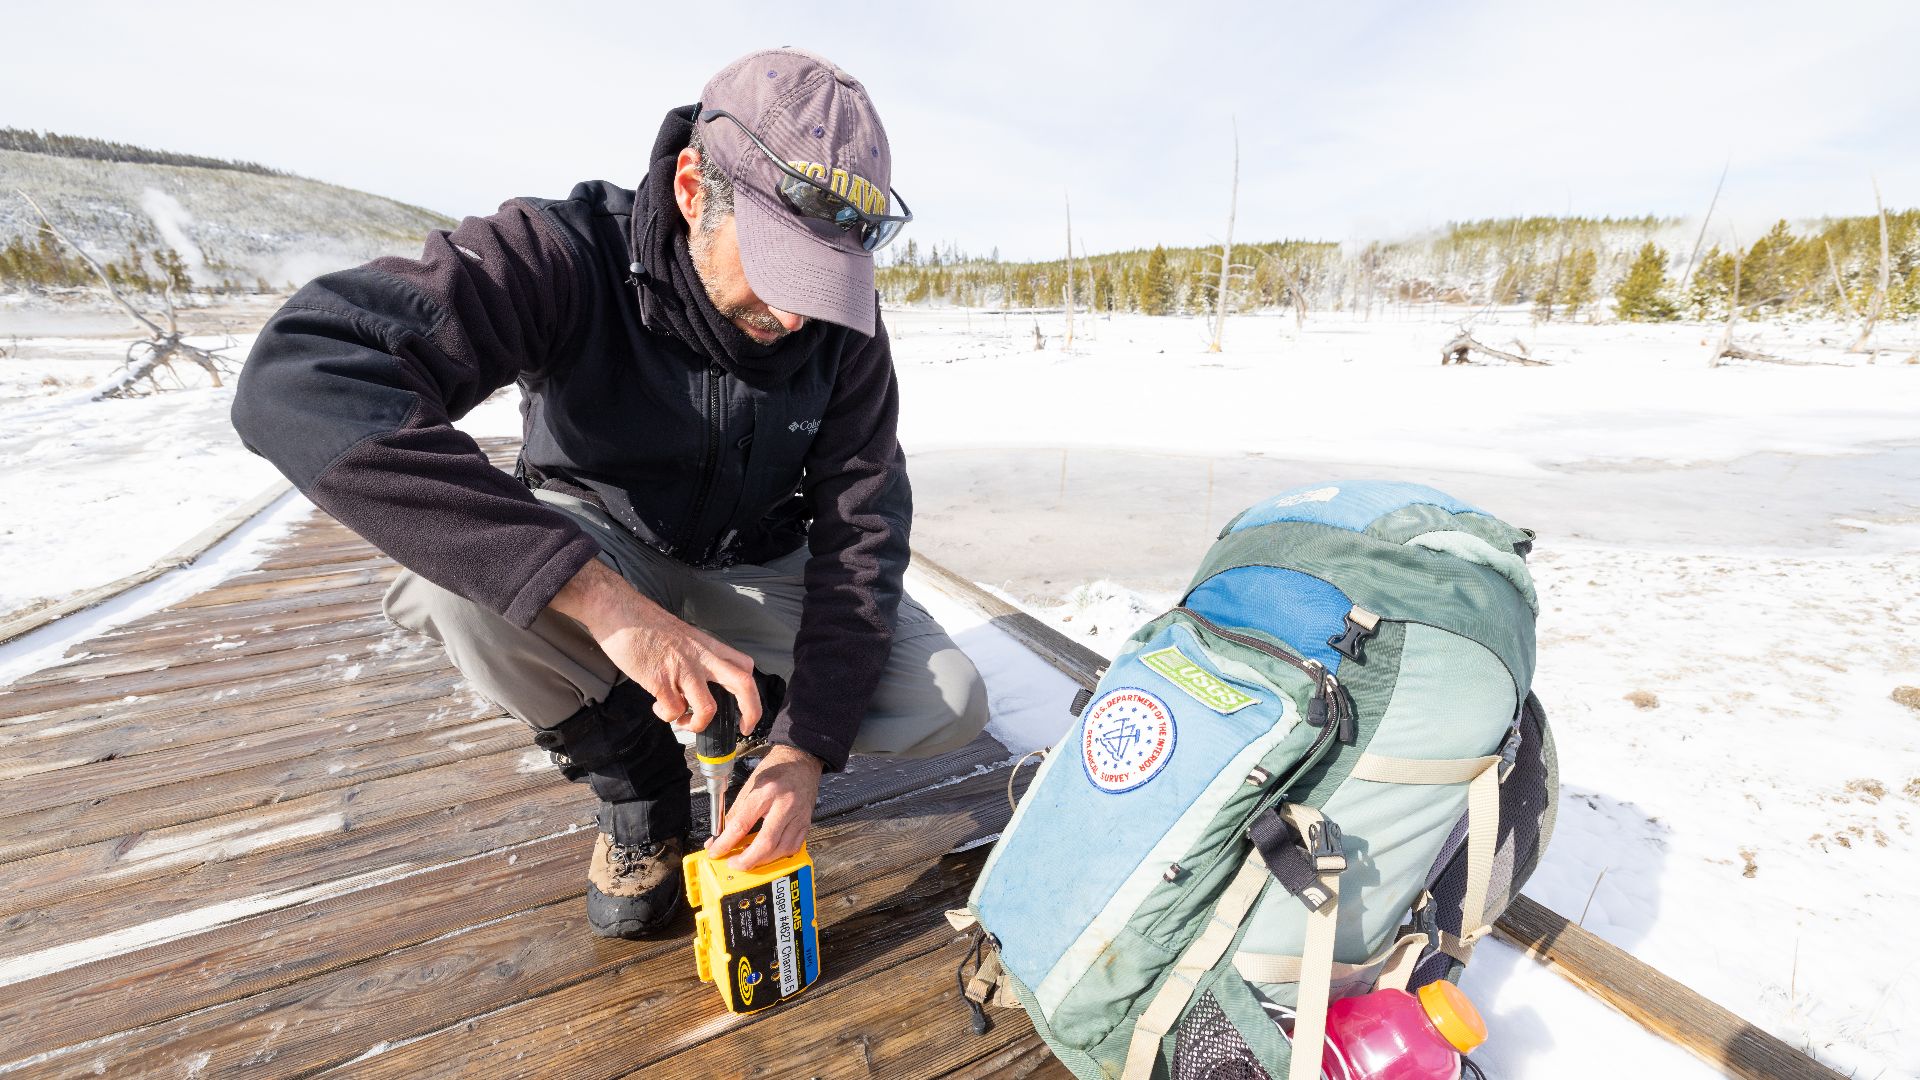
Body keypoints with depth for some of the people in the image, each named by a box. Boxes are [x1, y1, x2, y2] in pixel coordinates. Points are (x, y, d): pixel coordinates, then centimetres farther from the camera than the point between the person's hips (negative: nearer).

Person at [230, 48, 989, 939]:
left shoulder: (841, 322, -17)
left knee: (950, 706, -16)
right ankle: (636, 782, -4)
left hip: (754, 568, 1)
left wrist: (807, 747, -27)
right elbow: (298, 377, -37)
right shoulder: (566, 254, -25)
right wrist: (606, 599, -48)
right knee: (467, 583, -35)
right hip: (593, 558, 0)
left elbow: (863, 528, -19)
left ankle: (750, 715, 12)